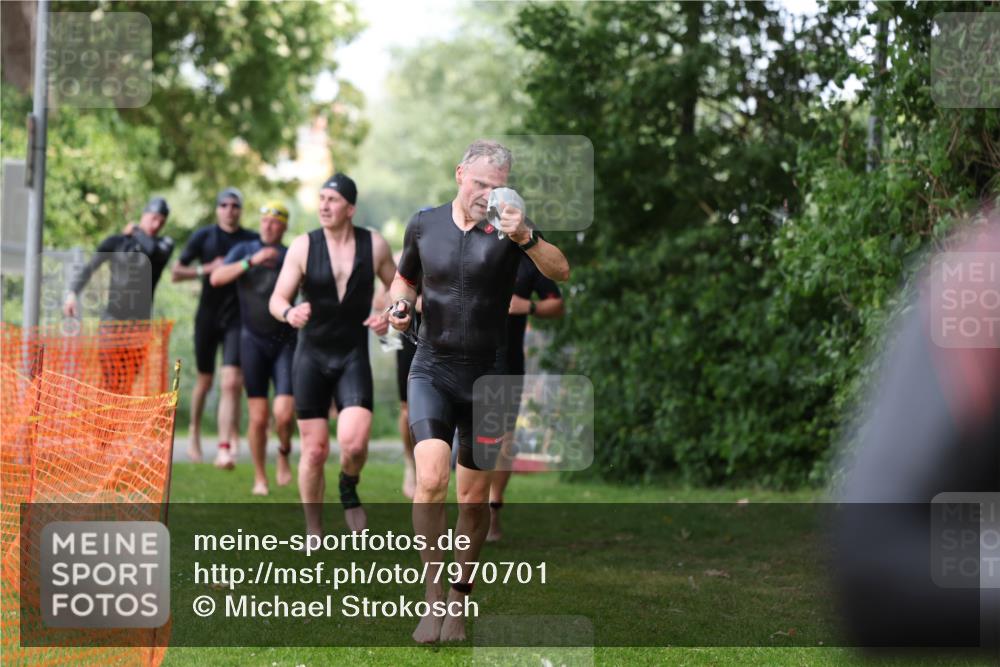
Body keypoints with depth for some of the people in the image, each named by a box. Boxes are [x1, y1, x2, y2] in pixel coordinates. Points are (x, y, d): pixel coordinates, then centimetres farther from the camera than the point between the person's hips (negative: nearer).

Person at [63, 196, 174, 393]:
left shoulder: (164, 244, 9)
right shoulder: (117, 242, 8)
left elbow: (152, 251, -14)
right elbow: (89, 267, 4)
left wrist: (137, 232, 2)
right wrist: (73, 292, -11)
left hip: (138, 322, 1)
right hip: (112, 319, -1)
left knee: (127, 383, -4)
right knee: (110, 380, -10)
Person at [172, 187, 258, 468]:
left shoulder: (253, 240, 2)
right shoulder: (204, 237, 1)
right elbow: (176, 273, 3)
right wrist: (206, 269, -13)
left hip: (237, 319, -1)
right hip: (208, 316, 1)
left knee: (231, 382, -15)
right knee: (205, 381, 13)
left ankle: (225, 448, -18)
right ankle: (195, 433, 37)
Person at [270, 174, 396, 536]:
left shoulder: (374, 245, -1)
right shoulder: (303, 246, -4)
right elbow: (276, 299, -7)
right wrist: (289, 312, -31)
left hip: (354, 357, 0)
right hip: (311, 356, 0)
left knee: (354, 443, -20)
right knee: (314, 451, 1)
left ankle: (348, 489, 14)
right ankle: (313, 531, 18)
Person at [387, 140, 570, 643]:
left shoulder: (509, 228, -5)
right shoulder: (424, 225, 3)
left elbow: (561, 272, -20)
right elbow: (405, 277, 21)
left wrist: (526, 237, -38)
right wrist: (399, 305, 0)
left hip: (487, 375, 0)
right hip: (432, 370, 0)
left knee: (474, 497, 6)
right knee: (432, 478, -20)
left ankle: (459, 600, 24)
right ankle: (432, 596, -9)